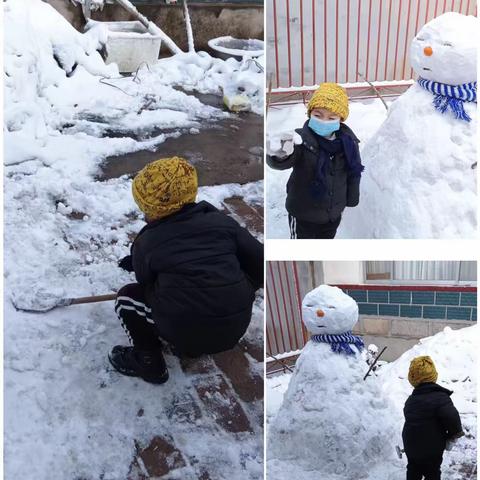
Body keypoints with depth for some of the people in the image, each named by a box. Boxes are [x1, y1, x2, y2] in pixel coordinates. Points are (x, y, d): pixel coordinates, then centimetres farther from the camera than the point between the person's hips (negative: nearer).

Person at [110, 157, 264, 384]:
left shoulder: (146, 243, -1)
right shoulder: (222, 222, 3)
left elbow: (146, 283, 14)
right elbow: (260, 263, 4)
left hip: (185, 332, -4)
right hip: (236, 327, 4)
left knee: (127, 297, 18)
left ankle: (148, 361, 18)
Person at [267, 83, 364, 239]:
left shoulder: (348, 142, -10)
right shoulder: (302, 139, -24)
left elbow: (353, 174, 4)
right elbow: (283, 162, -42)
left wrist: (352, 200, 12)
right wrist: (281, 155, -66)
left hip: (333, 213, 4)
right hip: (303, 213, -4)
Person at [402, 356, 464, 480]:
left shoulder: (410, 400, 4)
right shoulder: (440, 397, -20)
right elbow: (452, 418, -32)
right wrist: (454, 433, -12)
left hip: (411, 447, 6)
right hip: (431, 450, -6)